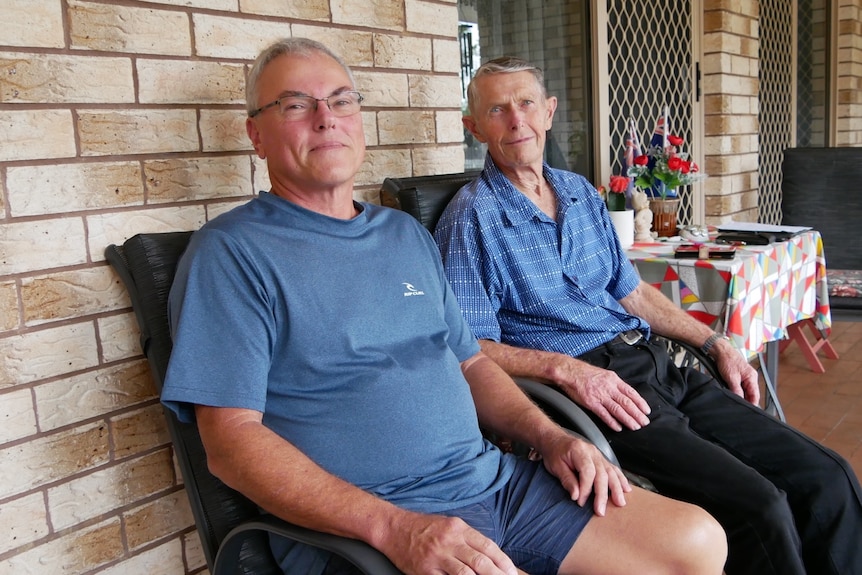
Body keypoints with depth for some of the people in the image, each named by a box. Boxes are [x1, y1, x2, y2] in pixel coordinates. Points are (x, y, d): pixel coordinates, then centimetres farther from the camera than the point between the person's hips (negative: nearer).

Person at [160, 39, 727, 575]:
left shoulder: (408, 234, 16)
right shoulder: (229, 253, -5)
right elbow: (231, 439, -12)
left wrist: (552, 436, 3)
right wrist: (394, 527, -22)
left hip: (496, 479, 7)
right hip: (356, 525, -6)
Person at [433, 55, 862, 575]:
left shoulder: (582, 193, 17)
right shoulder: (472, 219, -5)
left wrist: (715, 343, 18)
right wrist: (566, 368, -22)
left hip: (654, 364, 7)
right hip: (582, 387, -7)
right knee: (758, 507, -21)